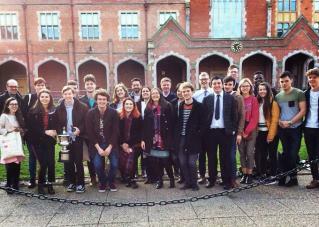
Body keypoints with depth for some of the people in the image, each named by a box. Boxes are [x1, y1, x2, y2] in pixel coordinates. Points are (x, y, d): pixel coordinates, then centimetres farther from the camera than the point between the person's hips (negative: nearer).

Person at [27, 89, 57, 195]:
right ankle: (40, 185, 16)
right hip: (38, 141, -2)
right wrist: (45, 132, -14)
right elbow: (30, 127, -7)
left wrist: (55, 132, -10)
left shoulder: (53, 111, 3)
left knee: (51, 162, -4)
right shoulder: (33, 111, -2)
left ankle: (50, 184, 14)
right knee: (43, 163, -5)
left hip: (50, 141, 2)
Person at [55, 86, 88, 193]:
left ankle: (80, 184, 13)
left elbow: (86, 122, -4)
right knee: (68, 162, 10)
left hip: (77, 138, -3)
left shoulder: (82, 107, -4)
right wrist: (60, 134, -7)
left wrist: (80, 130, -18)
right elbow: (57, 124, 8)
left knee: (78, 161, 2)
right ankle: (71, 183, 23)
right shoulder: (59, 109, 6)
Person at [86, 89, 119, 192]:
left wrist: (109, 147, -14)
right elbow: (90, 132, -6)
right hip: (96, 144, 0)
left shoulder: (114, 113, -6)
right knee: (97, 164, -15)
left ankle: (111, 182, 17)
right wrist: (98, 148, -13)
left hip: (111, 143, 0)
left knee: (114, 164, -13)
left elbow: (115, 131, -7)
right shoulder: (90, 113, -5)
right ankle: (102, 182, 14)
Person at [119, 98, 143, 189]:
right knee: (122, 162, -8)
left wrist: (128, 144, -5)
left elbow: (139, 133, -1)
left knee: (130, 161, -16)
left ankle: (129, 179, 2)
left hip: (134, 144, -2)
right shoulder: (119, 117, 4)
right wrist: (122, 143, -6)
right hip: (122, 144, 2)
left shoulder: (138, 117, 0)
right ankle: (130, 180, 9)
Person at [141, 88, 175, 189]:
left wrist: (171, 138, -10)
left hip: (165, 138, -3)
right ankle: (159, 180, 20)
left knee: (165, 160, -2)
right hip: (152, 139, 3)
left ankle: (171, 178, 19)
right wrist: (143, 139, 3)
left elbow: (171, 123, -5)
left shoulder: (167, 106, -1)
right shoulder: (148, 108, 9)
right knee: (155, 161, 5)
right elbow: (145, 125, 7)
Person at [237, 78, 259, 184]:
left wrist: (247, 131, -11)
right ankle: (244, 174, 16)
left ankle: (250, 174, 10)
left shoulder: (253, 99, -1)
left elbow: (255, 117, -6)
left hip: (251, 130, -2)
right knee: (242, 152, 6)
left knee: (250, 152, -3)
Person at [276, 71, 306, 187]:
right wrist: (279, 121, -6)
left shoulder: (299, 93, -4)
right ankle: (285, 176, 19)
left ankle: (292, 177, 11)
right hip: (283, 129, 4)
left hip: (295, 128, -4)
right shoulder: (278, 96, 9)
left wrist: (290, 122, -15)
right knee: (286, 153, 11)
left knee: (293, 154, -4)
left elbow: (303, 111, -9)